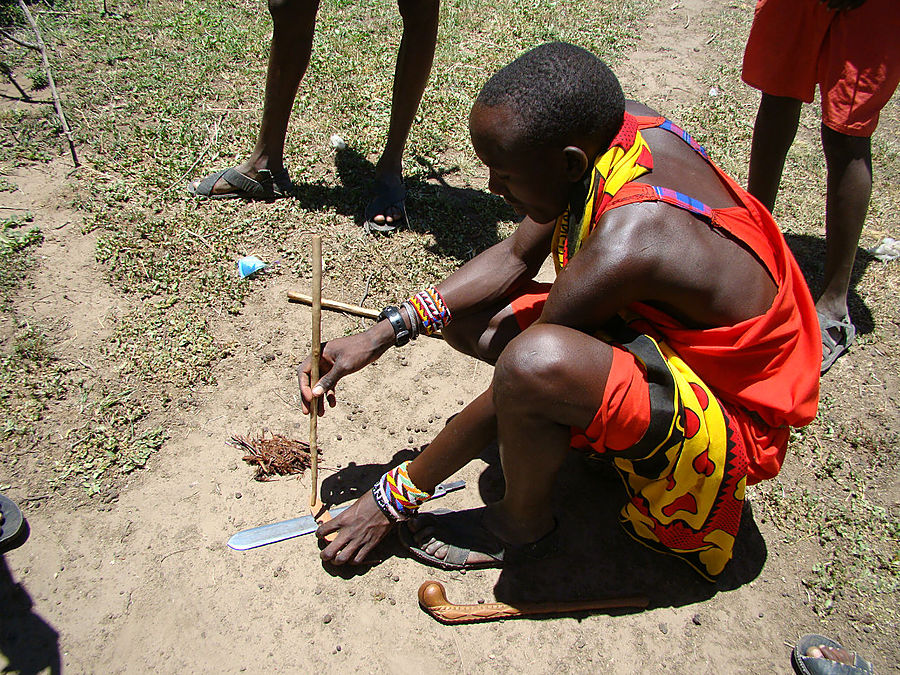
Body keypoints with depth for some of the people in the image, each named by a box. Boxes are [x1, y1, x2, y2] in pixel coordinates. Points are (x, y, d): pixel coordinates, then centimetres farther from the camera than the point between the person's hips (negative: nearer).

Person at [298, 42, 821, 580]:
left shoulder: (627, 242, -35)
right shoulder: (612, 127, -12)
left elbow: (521, 378, -27)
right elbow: (516, 257, -2)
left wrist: (394, 499, -13)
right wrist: (383, 334, -8)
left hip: (736, 434, -7)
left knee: (535, 360, -38)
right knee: (468, 314, 3)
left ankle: (524, 526, -8)